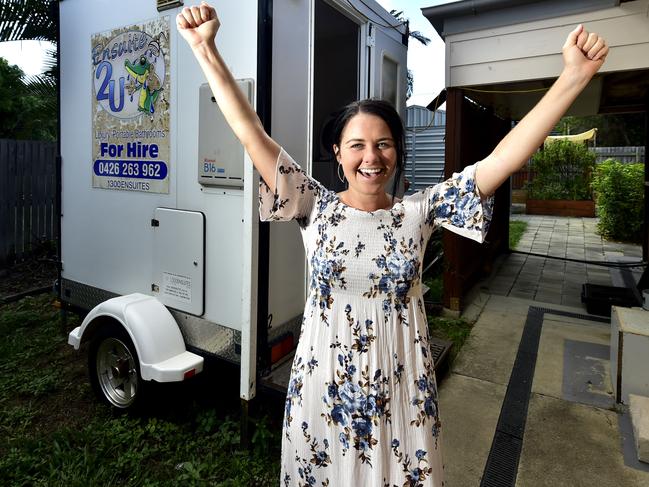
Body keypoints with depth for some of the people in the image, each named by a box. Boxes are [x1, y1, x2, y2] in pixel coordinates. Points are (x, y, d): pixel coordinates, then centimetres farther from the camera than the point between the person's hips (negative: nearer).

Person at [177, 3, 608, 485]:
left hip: (402, 389, 1)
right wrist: (206, 49, -18)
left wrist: (574, 77, -20)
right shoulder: (316, 208, -7)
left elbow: (504, 158, -12)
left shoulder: (420, 210, -5)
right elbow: (252, 134, -13)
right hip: (325, 388, 0)